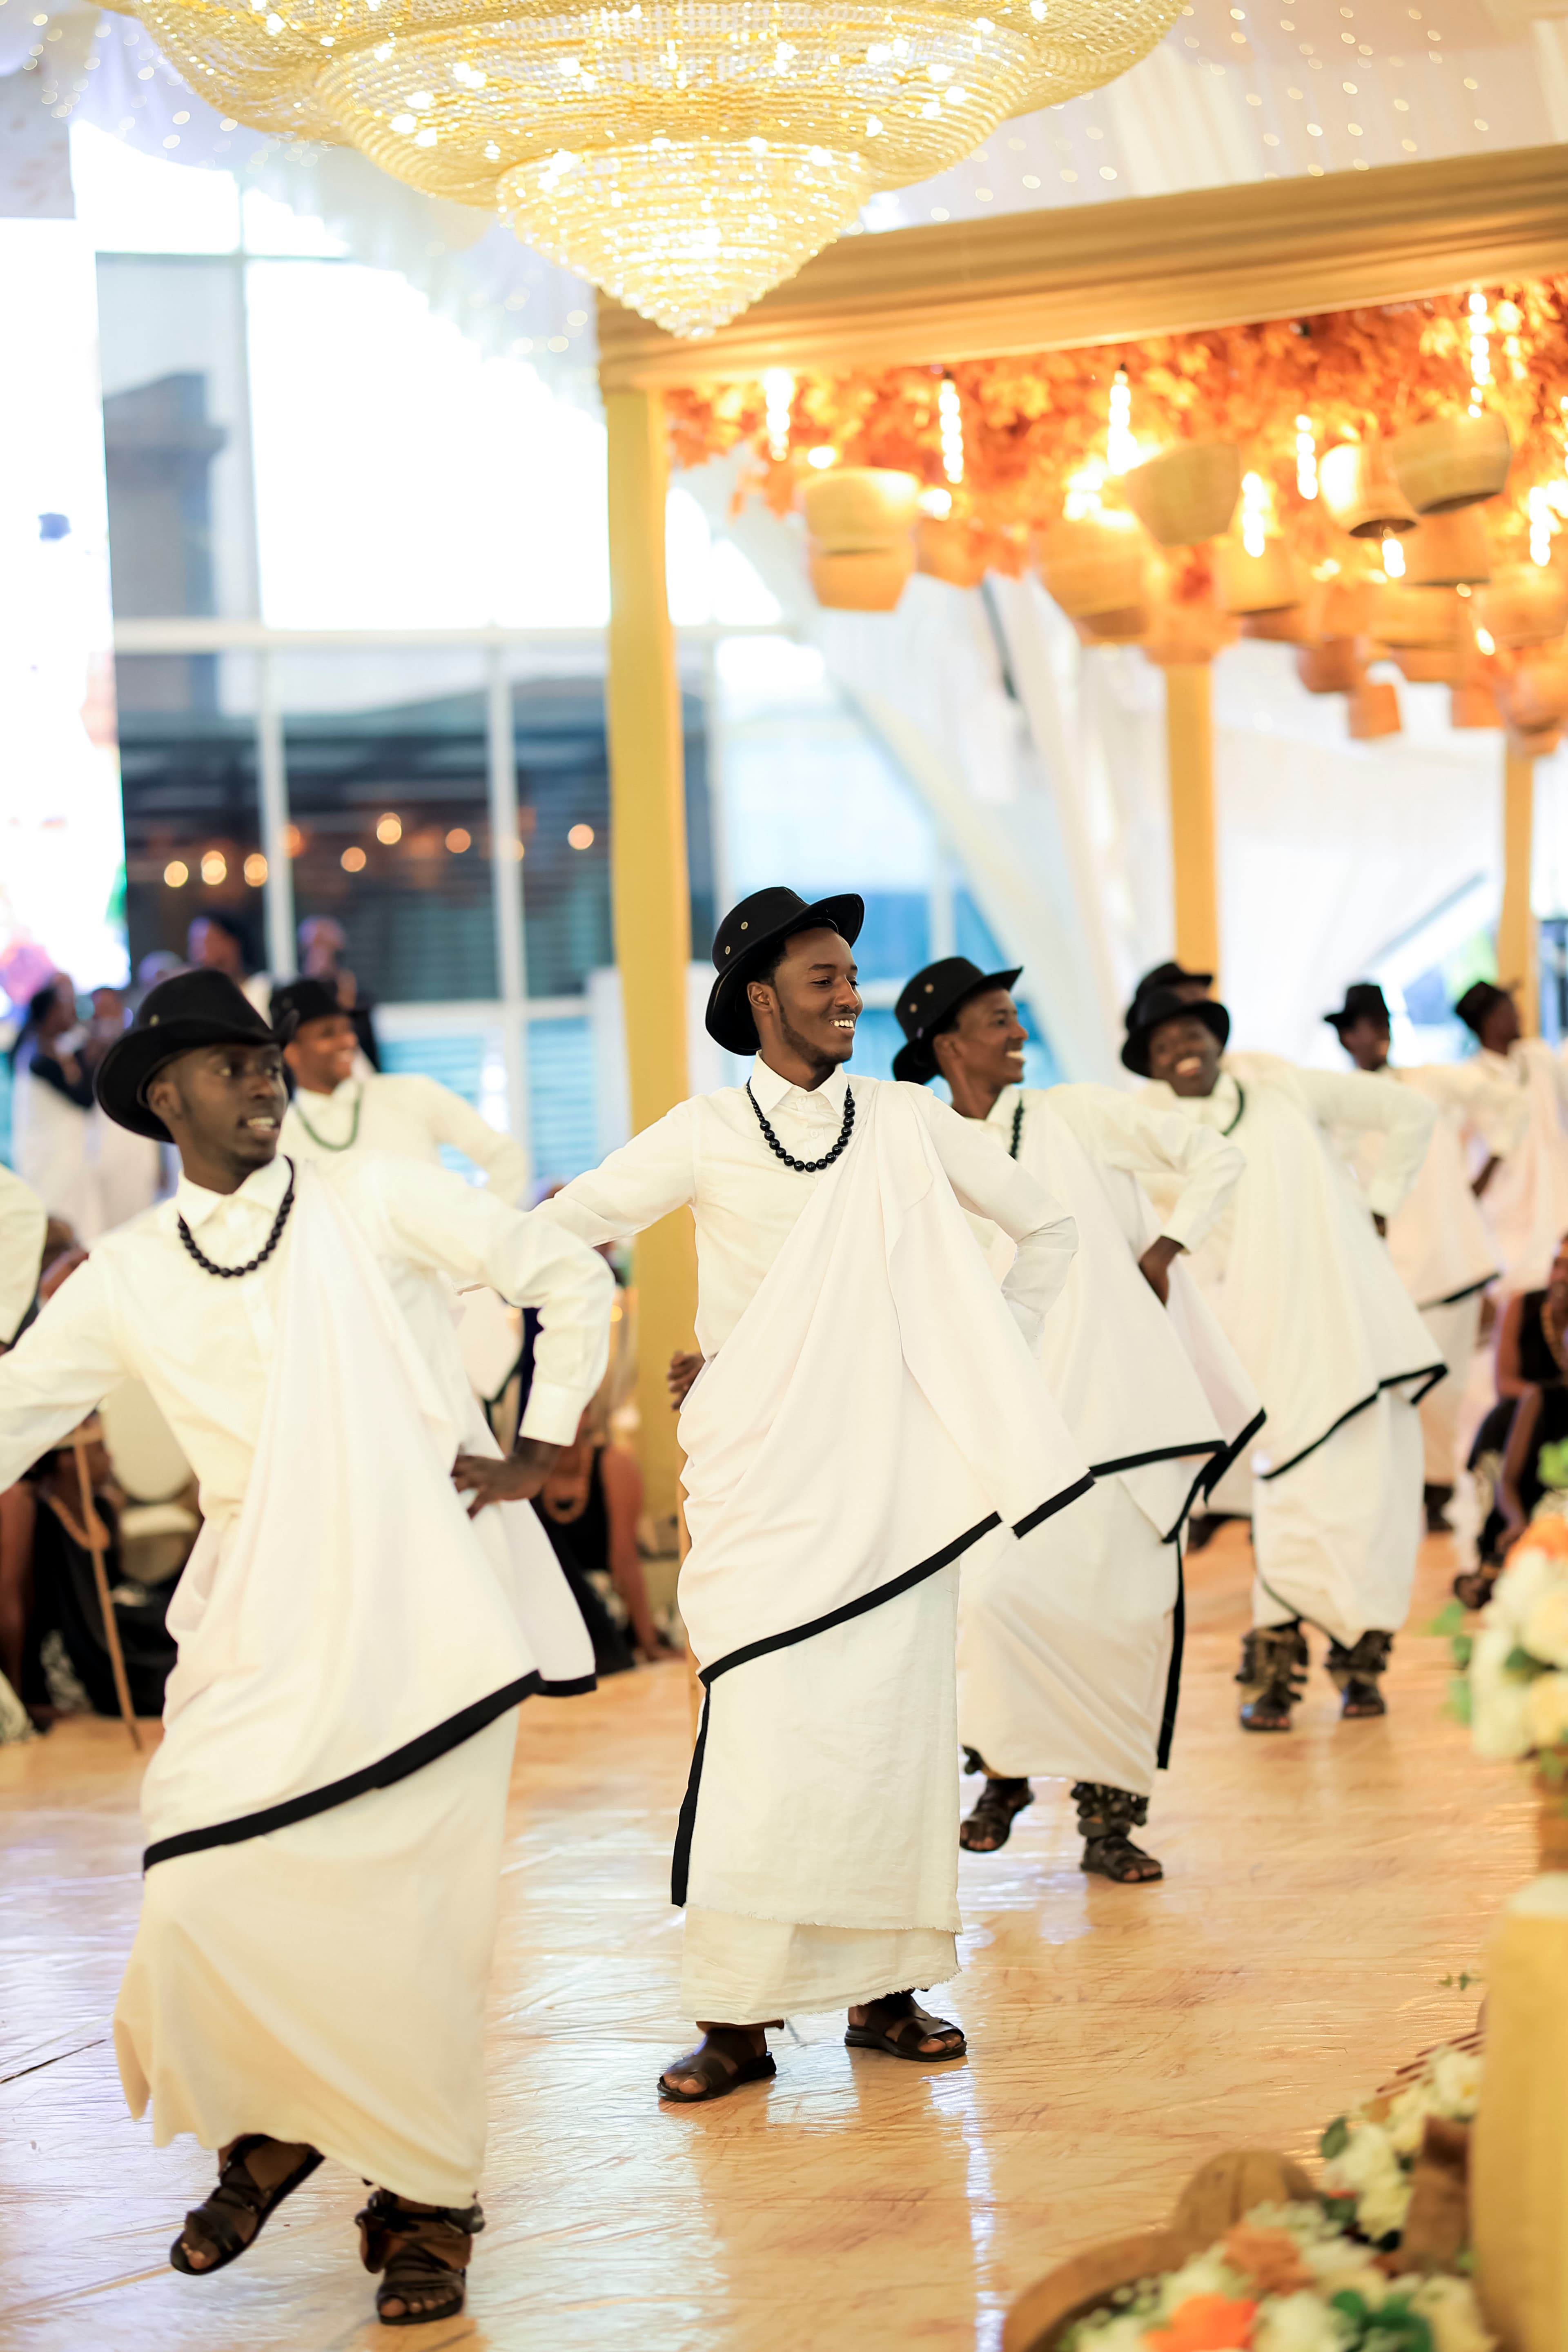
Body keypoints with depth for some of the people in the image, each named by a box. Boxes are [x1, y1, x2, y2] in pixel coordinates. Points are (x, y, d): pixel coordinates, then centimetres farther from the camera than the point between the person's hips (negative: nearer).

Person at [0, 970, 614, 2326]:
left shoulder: (374, 1203, 4)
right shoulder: (126, 1282, 9)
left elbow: (571, 1280, 8)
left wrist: (539, 1449, 4)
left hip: (426, 1611, -2)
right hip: (263, 1640, 2)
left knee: (411, 1915, -4)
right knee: (208, 1899, -9)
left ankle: (423, 2199, 17)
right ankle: (270, 2130, 21)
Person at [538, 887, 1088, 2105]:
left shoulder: (908, 1121, 6)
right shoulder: (704, 1138, 0)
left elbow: (1047, 1227, 16)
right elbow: (550, 1235, 2)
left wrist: (994, 1362, 12)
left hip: (896, 1467, 2)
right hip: (763, 1477, -2)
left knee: (897, 1721, 2)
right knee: (763, 1731, -10)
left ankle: (886, 1990, 13)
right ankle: (736, 2017, -5)